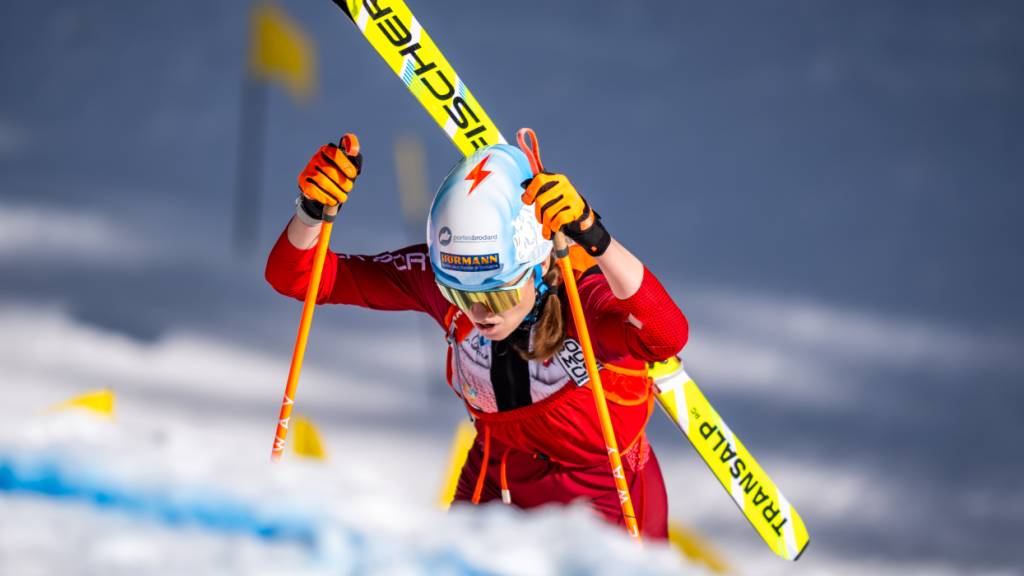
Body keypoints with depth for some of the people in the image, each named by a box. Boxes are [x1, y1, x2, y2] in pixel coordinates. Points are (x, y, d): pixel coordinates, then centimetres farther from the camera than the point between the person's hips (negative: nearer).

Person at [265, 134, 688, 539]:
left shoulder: (585, 286, -31)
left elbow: (666, 336, -53)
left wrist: (594, 239, -64)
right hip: (494, 488, 3)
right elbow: (297, 276, -15)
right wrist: (312, 210, -35)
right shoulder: (442, 275, -19)